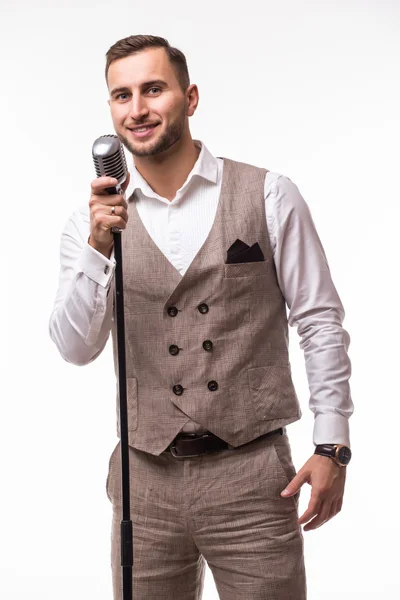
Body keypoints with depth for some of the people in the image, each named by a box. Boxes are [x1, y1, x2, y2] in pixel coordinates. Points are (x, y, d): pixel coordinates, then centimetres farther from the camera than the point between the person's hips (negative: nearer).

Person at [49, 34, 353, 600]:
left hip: (253, 475, -1)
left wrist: (332, 445, -5)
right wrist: (98, 248, -19)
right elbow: (76, 348, -5)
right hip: (145, 479, 2)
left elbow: (320, 322, 0)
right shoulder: (94, 219, 3)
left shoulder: (269, 196, -1)